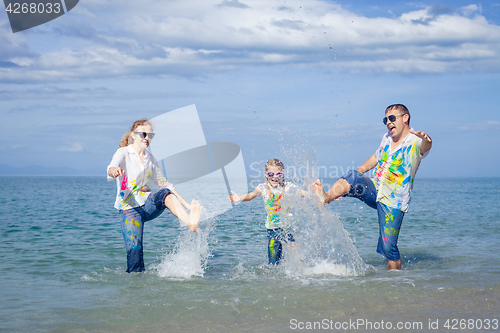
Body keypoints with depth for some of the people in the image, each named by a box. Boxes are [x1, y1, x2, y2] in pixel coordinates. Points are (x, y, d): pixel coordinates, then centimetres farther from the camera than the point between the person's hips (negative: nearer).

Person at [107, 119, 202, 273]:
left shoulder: (150, 159, 12)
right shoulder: (123, 153, -4)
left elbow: (164, 183, 20)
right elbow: (112, 168, -26)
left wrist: (187, 205, 13)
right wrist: (114, 171, -52)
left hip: (148, 204, 4)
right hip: (129, 207, -3)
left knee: (167, 195, -29)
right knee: (134, 250, -18)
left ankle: (190, 223, -52)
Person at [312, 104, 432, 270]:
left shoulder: (415, 142, -12)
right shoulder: (387, 138, 10)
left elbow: (425, 147, -37)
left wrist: (426, 140, -61)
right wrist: (357, 173, 28)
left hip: (394, 201, -5)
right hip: (374, 189, 5)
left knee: (388, 246, -10)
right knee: (352, 176, -24)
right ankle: (326, 198, -45)